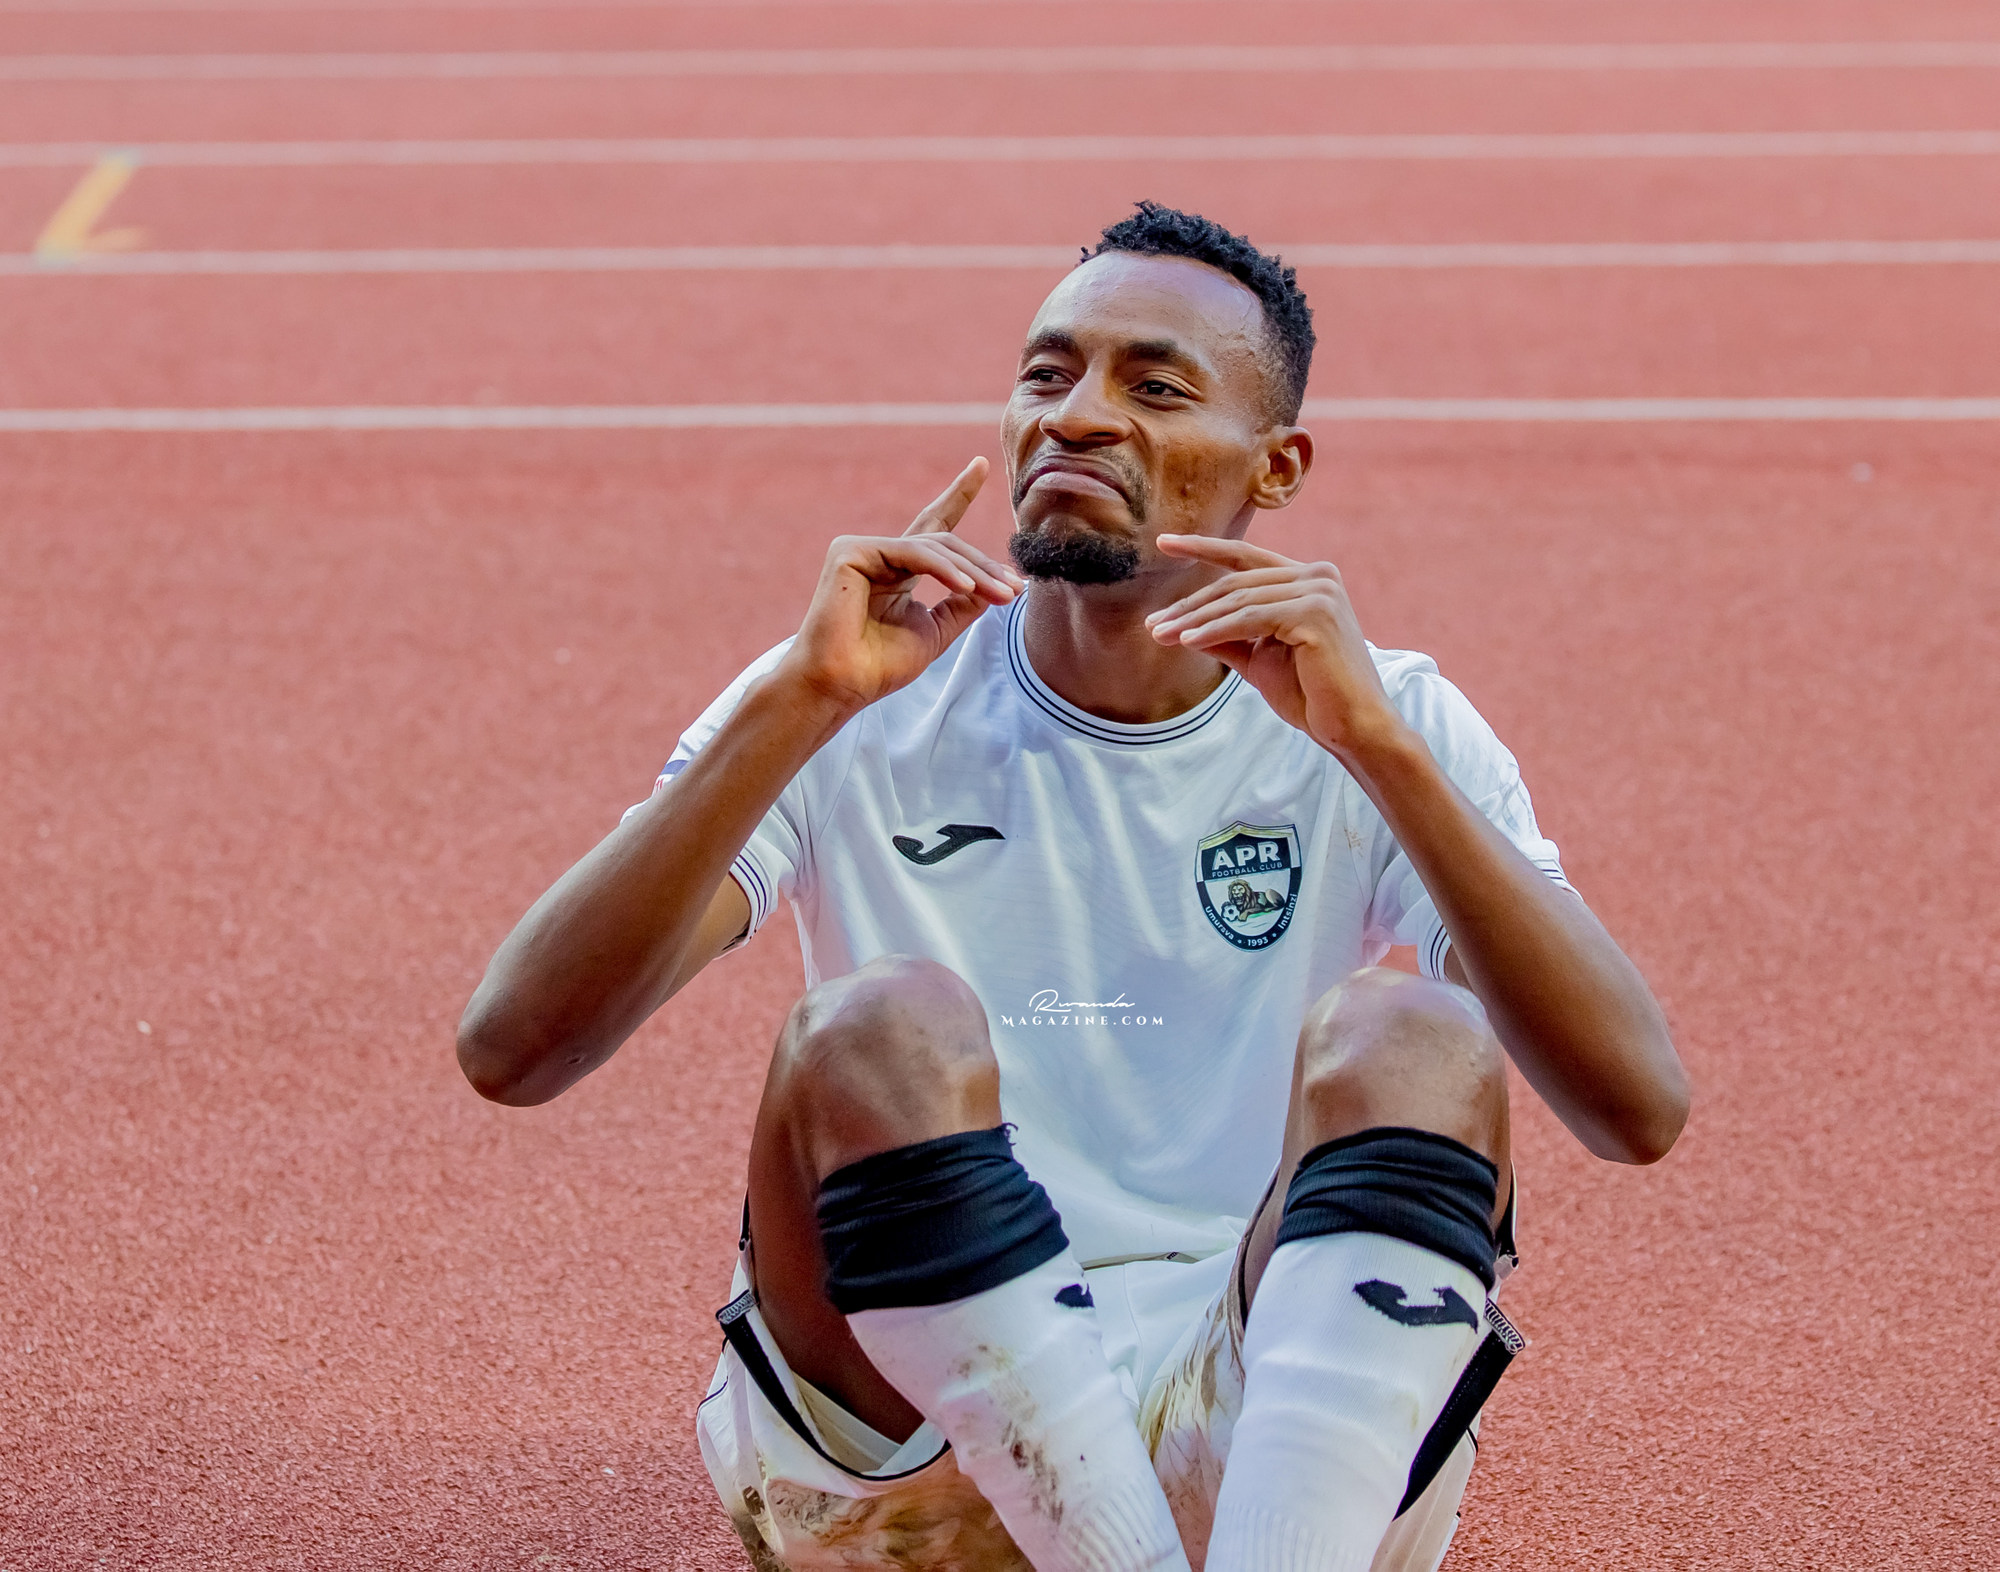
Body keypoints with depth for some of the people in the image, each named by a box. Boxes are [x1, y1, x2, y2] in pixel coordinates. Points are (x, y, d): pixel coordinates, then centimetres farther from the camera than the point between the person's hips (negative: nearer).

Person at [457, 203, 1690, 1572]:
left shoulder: (1387, 729, 4)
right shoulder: (863, 718, 3)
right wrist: (798, 705, -21)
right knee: (884, 1026, -27)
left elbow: (1639, 1110, -13)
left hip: (1291, 1457, 1)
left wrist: (1379, 745, -23)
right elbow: (511, 1049, -12)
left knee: (1411, 1042, -24)